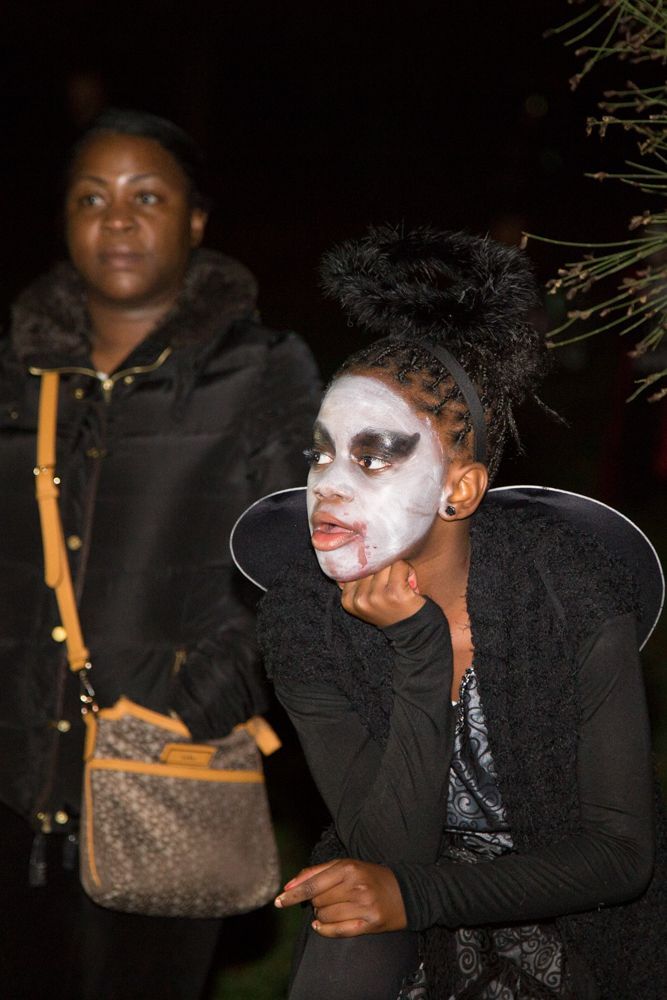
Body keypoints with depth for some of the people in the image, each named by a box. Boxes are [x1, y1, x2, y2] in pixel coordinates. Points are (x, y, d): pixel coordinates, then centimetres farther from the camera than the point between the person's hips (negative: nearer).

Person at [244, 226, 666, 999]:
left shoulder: (570, 587, -22)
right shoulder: (300, 614, -17)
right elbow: (394, 847, -20)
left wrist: (416, 897, -27)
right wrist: (419, 653, -32)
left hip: (566, 900, -1)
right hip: (397, 873, 1)